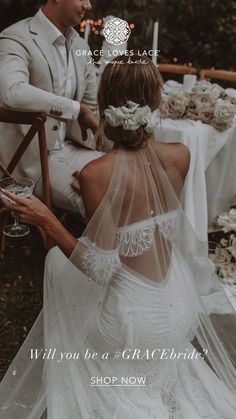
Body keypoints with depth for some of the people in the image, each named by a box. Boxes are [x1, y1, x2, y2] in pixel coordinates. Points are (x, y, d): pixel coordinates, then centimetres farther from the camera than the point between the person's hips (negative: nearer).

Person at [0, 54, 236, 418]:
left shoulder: (96, 174, -26)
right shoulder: (181, 156, -12)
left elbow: (103, 269, -22)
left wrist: (46, 221, -20)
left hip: (133, 324, -4)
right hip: (183, 312, 5)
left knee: (57, 263, 23)